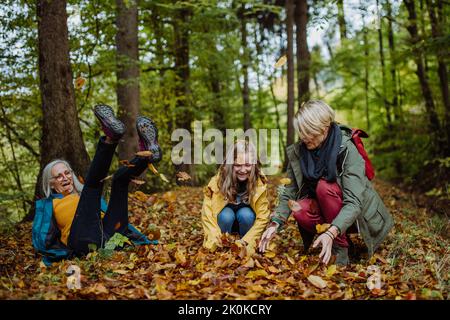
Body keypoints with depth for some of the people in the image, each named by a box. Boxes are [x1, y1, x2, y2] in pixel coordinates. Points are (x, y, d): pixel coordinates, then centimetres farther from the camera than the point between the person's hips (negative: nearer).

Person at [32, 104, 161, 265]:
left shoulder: (86, 195, 36)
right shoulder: (47, 204, 27)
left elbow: (114, 216, 31)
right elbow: (40, 240, 15)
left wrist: (144, 241, 20)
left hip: (110, 236, 4)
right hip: (83, 243, -4)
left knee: (121, 176, -4)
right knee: (93, 180, -16)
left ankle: (148, 154, -34)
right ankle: (111, 139, -43)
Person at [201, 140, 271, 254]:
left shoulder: (259, 183, -23)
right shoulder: (219, 181, -24)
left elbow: (262, 217, -22)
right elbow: (207, 212, -24)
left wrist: (247, 241, -33)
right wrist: (215, 238, -37)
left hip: (247, 218, 1)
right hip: (226, 219, 0)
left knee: (245, 214, -31)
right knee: (227, 215, -32)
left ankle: (245, 248, -7)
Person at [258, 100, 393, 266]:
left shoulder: (347, 151, -26)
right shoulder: (297, 151, -11)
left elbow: (353, 202, -33)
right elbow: (289, 193, -7)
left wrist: (331, 233, -47)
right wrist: (275, 223, -24)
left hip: (356, 215, -4)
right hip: (325, 211, 4)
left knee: (324, 187, -31)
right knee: (300, 210, -28)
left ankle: (340, 249, -17)